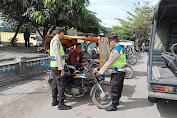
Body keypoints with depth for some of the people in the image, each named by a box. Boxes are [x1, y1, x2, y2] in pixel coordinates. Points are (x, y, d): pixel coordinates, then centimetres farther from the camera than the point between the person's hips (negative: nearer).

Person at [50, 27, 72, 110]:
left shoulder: (53, 40, 17)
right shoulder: (56, 41, -16)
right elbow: (57, 56, -22)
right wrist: (62, 69, -23)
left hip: (53, 66, 11)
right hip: (57, 67, -11)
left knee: (55, 83, 16)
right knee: (61, 84, -7)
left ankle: (54, 100, 27)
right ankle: (61, 104, -1)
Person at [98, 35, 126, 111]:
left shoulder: (116, 50, -19)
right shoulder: (121, 48, 14)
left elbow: (110, 62, -21)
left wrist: (101, 71, -15)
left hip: (117, 72, -10)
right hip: (121, 71, 10)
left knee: (113, 87, -6)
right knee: (118, 87, 19)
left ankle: (114, 105, 0)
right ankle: (117, 101, 33)